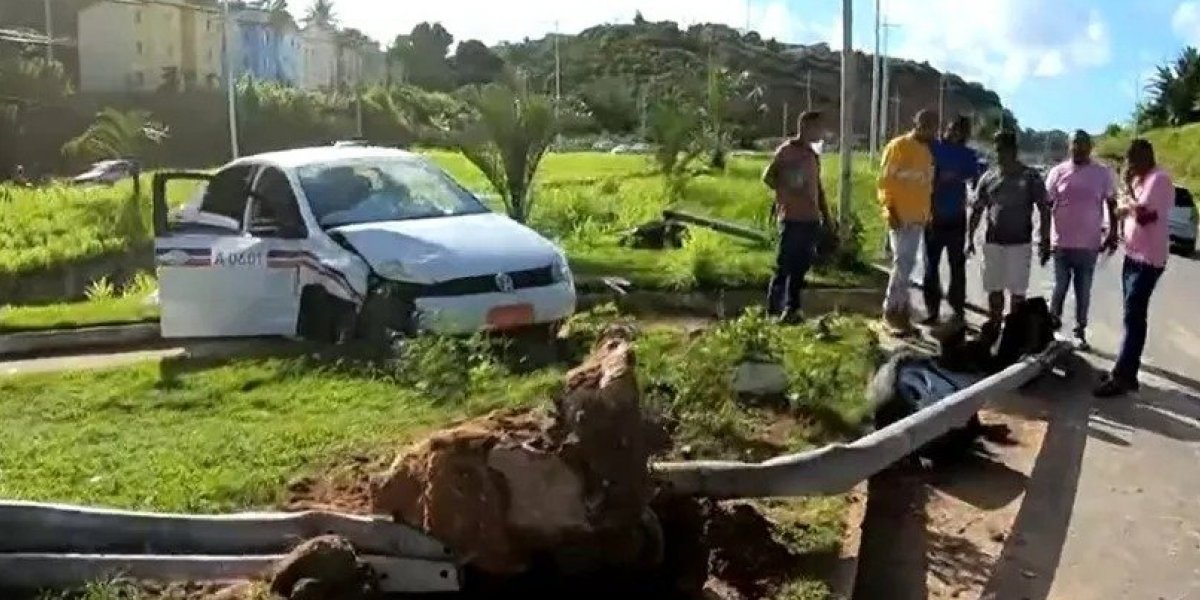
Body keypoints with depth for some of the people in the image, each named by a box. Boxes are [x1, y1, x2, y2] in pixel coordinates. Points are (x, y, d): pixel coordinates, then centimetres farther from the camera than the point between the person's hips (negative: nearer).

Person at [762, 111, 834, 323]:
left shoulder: (813, 155, 17)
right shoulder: (787, 150, -6)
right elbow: (768, 177, -11)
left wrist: (826, 215, 17)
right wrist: (788, 192, -16)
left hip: (811, 219, 7)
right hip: (792, 218, -7)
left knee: (801, 264, 8)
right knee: (785, 264, -6)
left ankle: (791, 308, 16)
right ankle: (774, 308, 1)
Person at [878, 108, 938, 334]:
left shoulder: (927, 151, 15)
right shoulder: (897, 146, -7)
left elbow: (927, 184, 19)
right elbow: (884, 181, -10)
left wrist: (926, 213, 13)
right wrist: (890, 211, -16)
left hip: (918, 217, 7)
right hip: (899, 217, -7)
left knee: (907, 264, 9)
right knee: (902, 262, -10)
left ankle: (899, 307, 14)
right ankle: (892, 310, -1)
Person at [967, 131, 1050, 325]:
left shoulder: (1030, 177, -2)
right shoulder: (988, 177, 6)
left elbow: (1044, 210, -3)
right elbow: (977, 210, 10)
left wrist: (1045, 241, -9)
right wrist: (970, 238, 3)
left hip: (1020, 243, -3)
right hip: (992, 242, 3)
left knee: (1017, 291, 2)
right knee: (994, 289, 10)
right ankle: (993, 328, 21)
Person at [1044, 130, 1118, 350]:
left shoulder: (1103, 173, -1)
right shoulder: (1058, 172, -1)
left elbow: (1112, 205, 6)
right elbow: (1047, 205, 2)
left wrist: (1113, 233, 0)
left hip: (1089, 244, 0)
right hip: (1061, 242, 0)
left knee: (1083, 291, 8)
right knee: (1060, 287, 9)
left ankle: (1080, 331, 18)